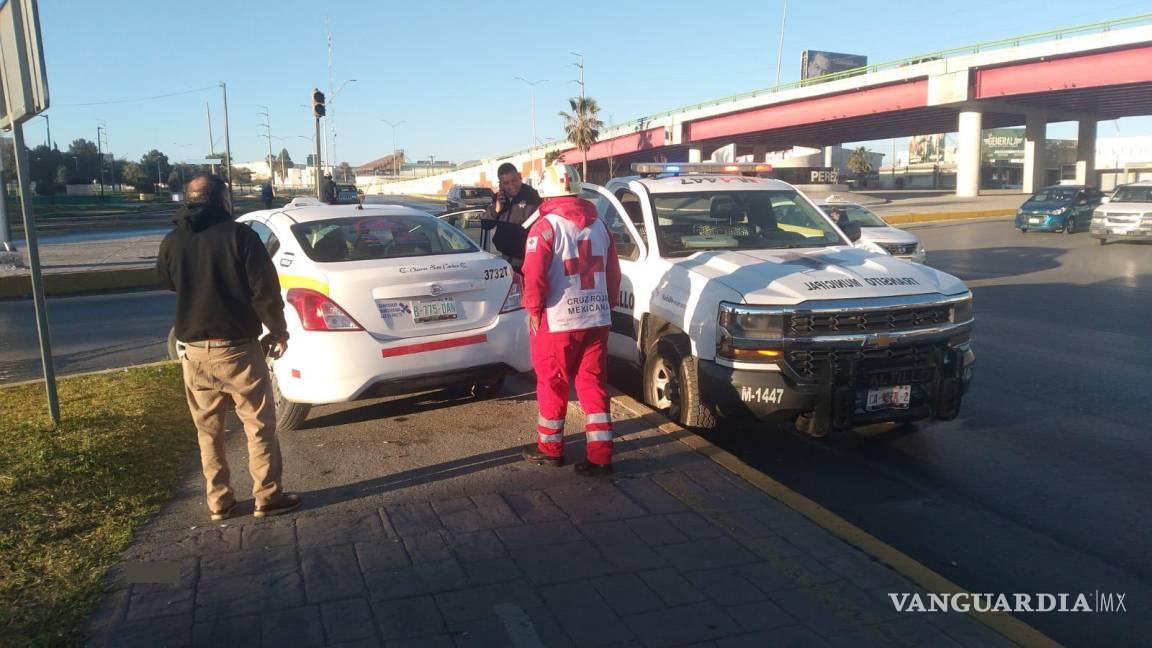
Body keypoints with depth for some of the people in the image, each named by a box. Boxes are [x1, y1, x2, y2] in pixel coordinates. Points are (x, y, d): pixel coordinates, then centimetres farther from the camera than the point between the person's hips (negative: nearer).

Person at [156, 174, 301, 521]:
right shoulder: (240, 235, -11)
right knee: (260, 424, 7)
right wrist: (278, 331, 0)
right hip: (237, 348, -4)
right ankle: (267, 496, 12)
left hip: (194, 349, 5)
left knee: (208, 429, 15)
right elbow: (266, 290, -12)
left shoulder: (172, 241, 2)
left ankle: (218, 501, 22)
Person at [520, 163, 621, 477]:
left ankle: (550, 448, 23)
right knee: (593, 384, 9)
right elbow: (613, 272, 11)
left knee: (552, 385, 10)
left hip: (558, 321, -5)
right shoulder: (598, 225, 9)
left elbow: (534, 276, -17)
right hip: (597, 318, 5)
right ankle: (601, 455, 7)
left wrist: (534, 309, -4)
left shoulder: (546, 227, -11)